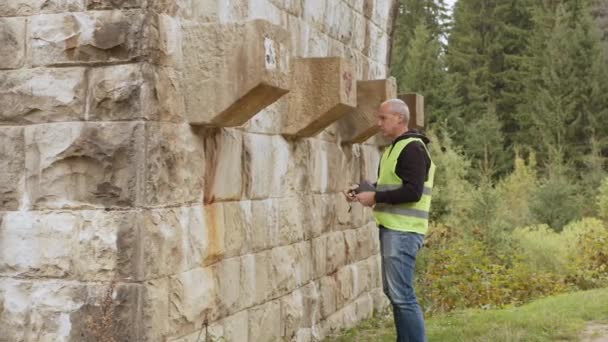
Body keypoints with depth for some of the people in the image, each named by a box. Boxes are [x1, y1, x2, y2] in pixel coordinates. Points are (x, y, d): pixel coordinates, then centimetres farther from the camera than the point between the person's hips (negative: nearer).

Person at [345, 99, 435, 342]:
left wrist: (375, 198, -17)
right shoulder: (394, 148, 18)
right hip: (391, 228, 10)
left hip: (402, 231, -10)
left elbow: (412, 192, -22)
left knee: (402, 294, -10)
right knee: (393, 291, 14)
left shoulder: (412, 148, -13)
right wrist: (363, 193, 10)